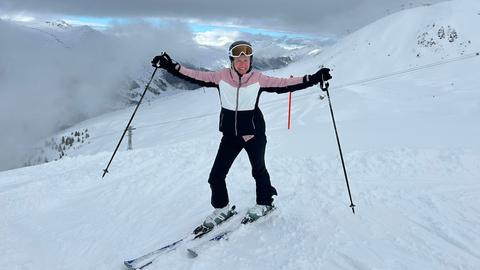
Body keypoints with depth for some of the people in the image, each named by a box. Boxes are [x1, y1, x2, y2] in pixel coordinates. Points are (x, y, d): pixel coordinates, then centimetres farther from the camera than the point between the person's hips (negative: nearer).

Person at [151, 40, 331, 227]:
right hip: (230, 134, 2)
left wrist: (314, 79, -12)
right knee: (216, 175, 1)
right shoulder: (221, 76, -5)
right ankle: (222, 208, 25)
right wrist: (170, 66, -8)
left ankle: (264, 204, 38)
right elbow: (195, 76, -2)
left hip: (254, 133, -2)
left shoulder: (258, 78, -8)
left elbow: (284, 84, -7)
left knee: (258, 169, 14)